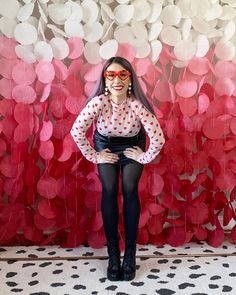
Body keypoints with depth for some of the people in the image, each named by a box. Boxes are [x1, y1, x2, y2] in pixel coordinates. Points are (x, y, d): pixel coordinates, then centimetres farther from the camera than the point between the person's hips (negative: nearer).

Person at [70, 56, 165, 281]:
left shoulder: (137, 104, -33)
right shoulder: (98, 102, -31)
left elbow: (158, 138, -28)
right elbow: (76, 132, -22)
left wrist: (144, 157, -16)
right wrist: (94, 156, -15)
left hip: (132, 145, 0)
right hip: (105, 144, 1)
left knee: (129, 190, -15)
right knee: (109, 190, -13)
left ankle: (130, 253, 0)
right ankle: (113, 253, 0)